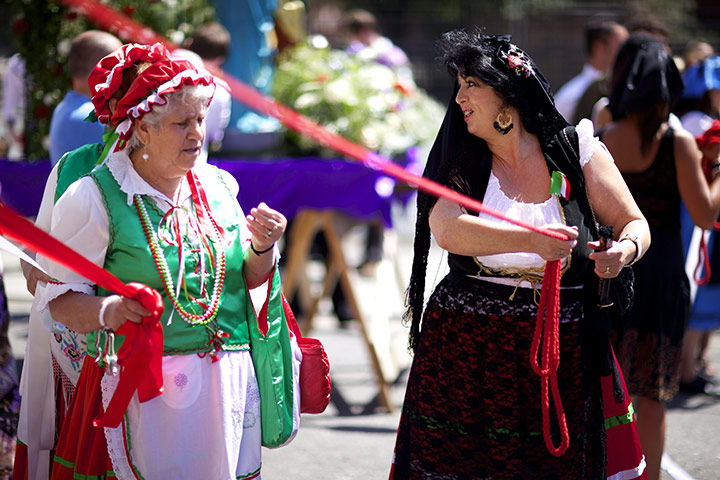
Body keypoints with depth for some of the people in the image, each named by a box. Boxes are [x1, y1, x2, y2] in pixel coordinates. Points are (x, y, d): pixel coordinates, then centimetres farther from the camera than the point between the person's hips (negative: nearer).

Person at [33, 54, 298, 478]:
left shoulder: (218, 185, 9)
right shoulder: (96, 198, -7)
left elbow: (250, 280, 17)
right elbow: (61, 298, -8)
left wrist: (262, 248, -4)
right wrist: (107, 311, -27)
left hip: (228, 382, 5)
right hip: (142, 387, -5)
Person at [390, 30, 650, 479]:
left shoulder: (576, 151, 2)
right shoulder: (461, 163, 2)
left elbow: (635, 224, 6)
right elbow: (447, 230, -18)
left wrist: (625, 250, -19)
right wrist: (534, 241, -31)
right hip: (466, 350, 0)